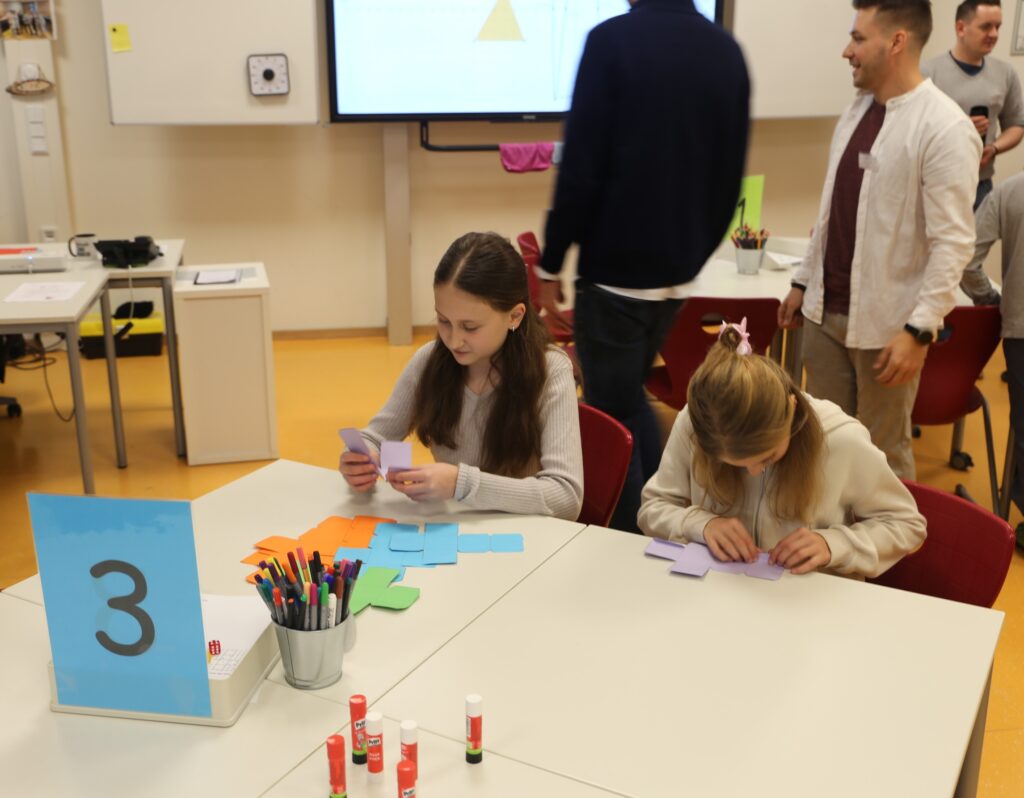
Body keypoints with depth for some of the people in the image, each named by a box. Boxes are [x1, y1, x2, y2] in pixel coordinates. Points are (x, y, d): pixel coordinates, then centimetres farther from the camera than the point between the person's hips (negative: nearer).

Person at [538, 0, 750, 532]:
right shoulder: (727, 51, 5)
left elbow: (581, 166, -16)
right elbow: (731, 175, 10)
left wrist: (550, 263, -6)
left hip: (615, 267, -6)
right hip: (678, 269, 7)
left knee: (611, 414, 6)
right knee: (629, 397, 24)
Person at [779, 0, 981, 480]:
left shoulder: (945, 129, -15)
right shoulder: (857, 110, 8)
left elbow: (953, 243, -17)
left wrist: (920, 328, -22)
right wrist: (804, 281, 15)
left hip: (886, 321, -6)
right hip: (826, 310, 7)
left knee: (883, 450, 9)